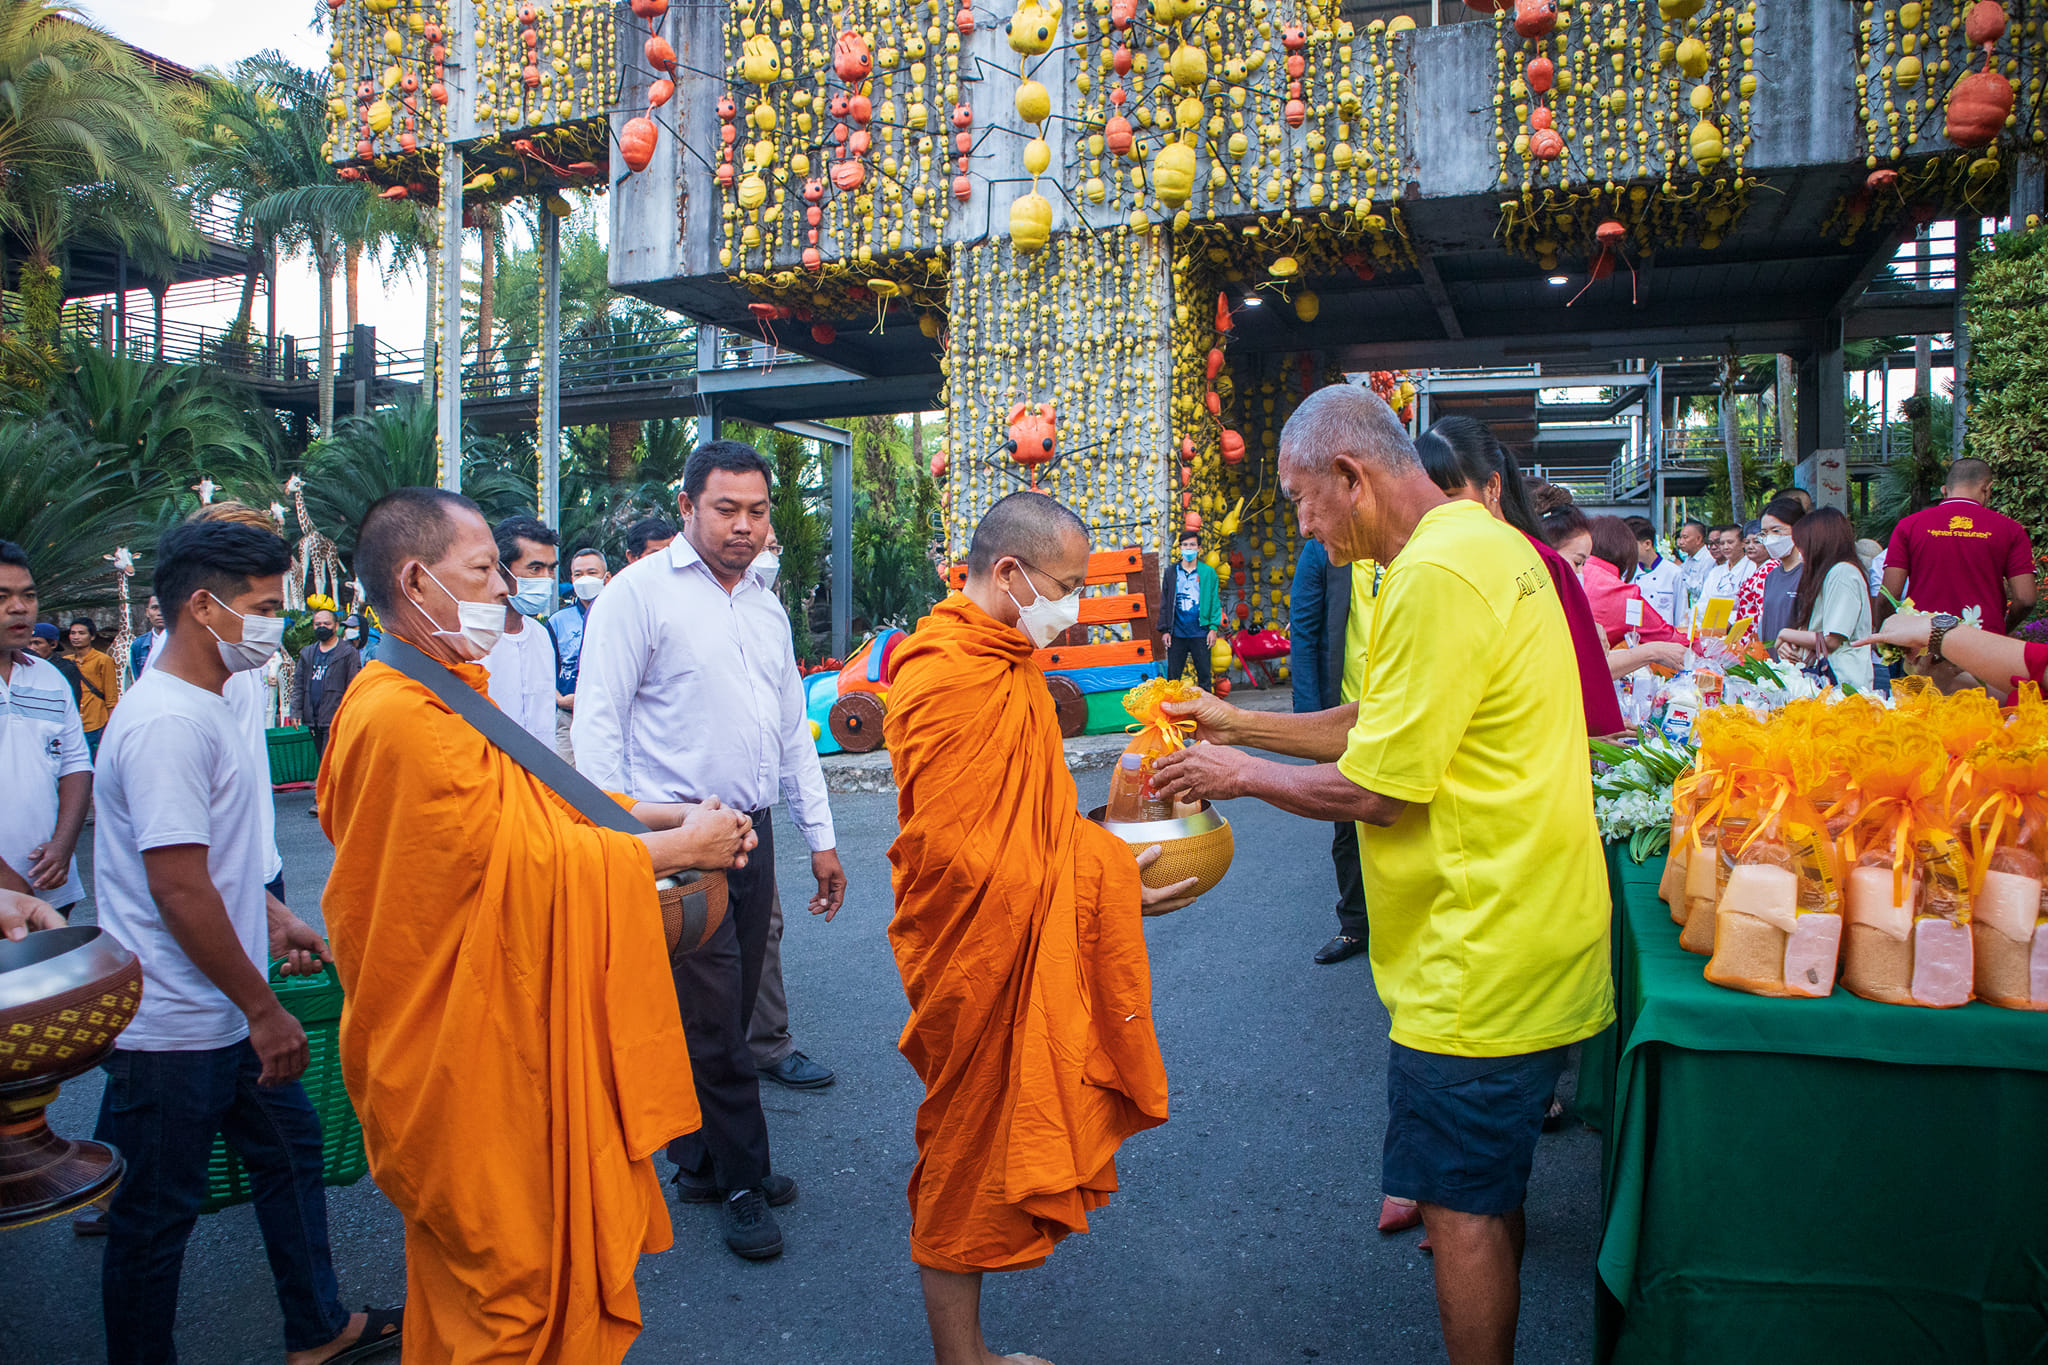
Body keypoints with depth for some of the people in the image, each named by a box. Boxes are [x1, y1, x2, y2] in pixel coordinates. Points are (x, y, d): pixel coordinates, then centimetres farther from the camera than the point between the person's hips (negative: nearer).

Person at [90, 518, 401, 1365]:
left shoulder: (206, 706, 9)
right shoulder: (167, 722, -23)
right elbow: (179, 888, -26)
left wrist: (271, 917, 17)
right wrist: (264, 1009, -20)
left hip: (223, 1014, 10)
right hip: (174, 1030, -10)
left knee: (289, 1146, 20)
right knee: (155, 1214, 7)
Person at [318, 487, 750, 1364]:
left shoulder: (426, 698, 10)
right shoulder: (406, 720, -25)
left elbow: (527, 806, 11)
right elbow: (529, 859, -23)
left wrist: (665, 814, 1)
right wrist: (678, 847, -13)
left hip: (479, 1042, 10)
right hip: (471, 1055, -10)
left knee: (468, 1275, 25)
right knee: (511, 1289, 6)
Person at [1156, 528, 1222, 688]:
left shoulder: (1208, 572, 4)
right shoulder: (1171, 572, 8)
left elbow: (1215, 601, 4)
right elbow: (1164, 602, 9)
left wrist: (1213, 628, -4)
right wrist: (1164, 629, 2)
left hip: (1200, 633, -1)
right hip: (1177, 634, 1)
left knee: (1204, 676, 4)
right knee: (1172, 677, 3)